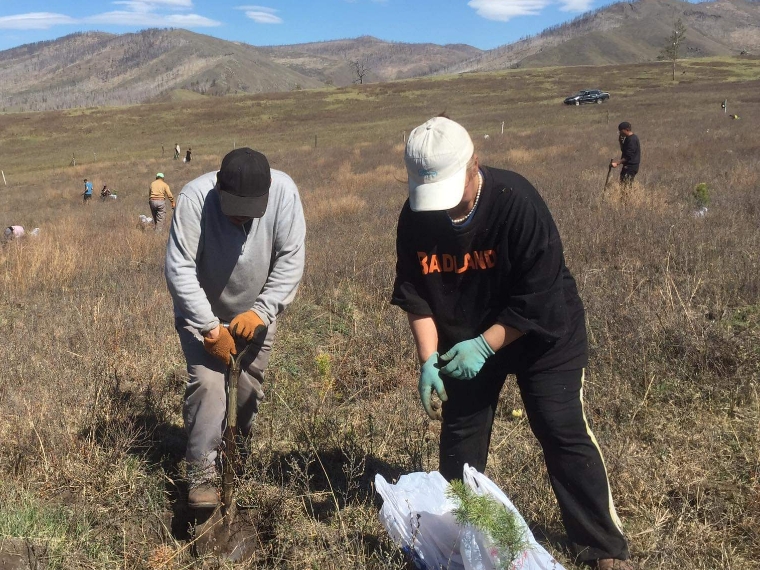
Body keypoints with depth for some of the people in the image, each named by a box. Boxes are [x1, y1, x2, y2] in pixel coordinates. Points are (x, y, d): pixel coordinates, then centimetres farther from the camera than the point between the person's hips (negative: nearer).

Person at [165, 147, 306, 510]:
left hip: (255, 311, 3)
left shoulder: (284, 192, -26)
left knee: (250, 384, 11)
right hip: (202, 313, -2)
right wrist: (210, 328, -30)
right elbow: (179, 269, -28)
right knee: (207, 383, -16)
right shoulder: (194, 198, -31)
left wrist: (261, 311, -27)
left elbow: (291, 259, -20)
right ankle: (201, 473, -3)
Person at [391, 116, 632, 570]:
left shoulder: (517, 202, -29)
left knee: (563, 432, -3)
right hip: (467, 340, 5)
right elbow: (415, 295, -8)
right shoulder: (415, 218, -16)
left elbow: (537, 297, -26)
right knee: (460, 434, 11)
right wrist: (428, 361, -17)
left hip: (542, 333, -4)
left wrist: (484, 347, -26)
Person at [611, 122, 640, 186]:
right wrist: (621, 141, 4)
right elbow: (624, 150, 19)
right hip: (627, 166, 10)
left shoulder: (632, 140, -18)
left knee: (625, 186, -12)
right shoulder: (628, 138, 13)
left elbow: (628, 156, -22)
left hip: (631, 167, -10)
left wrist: (617, 163, -23)